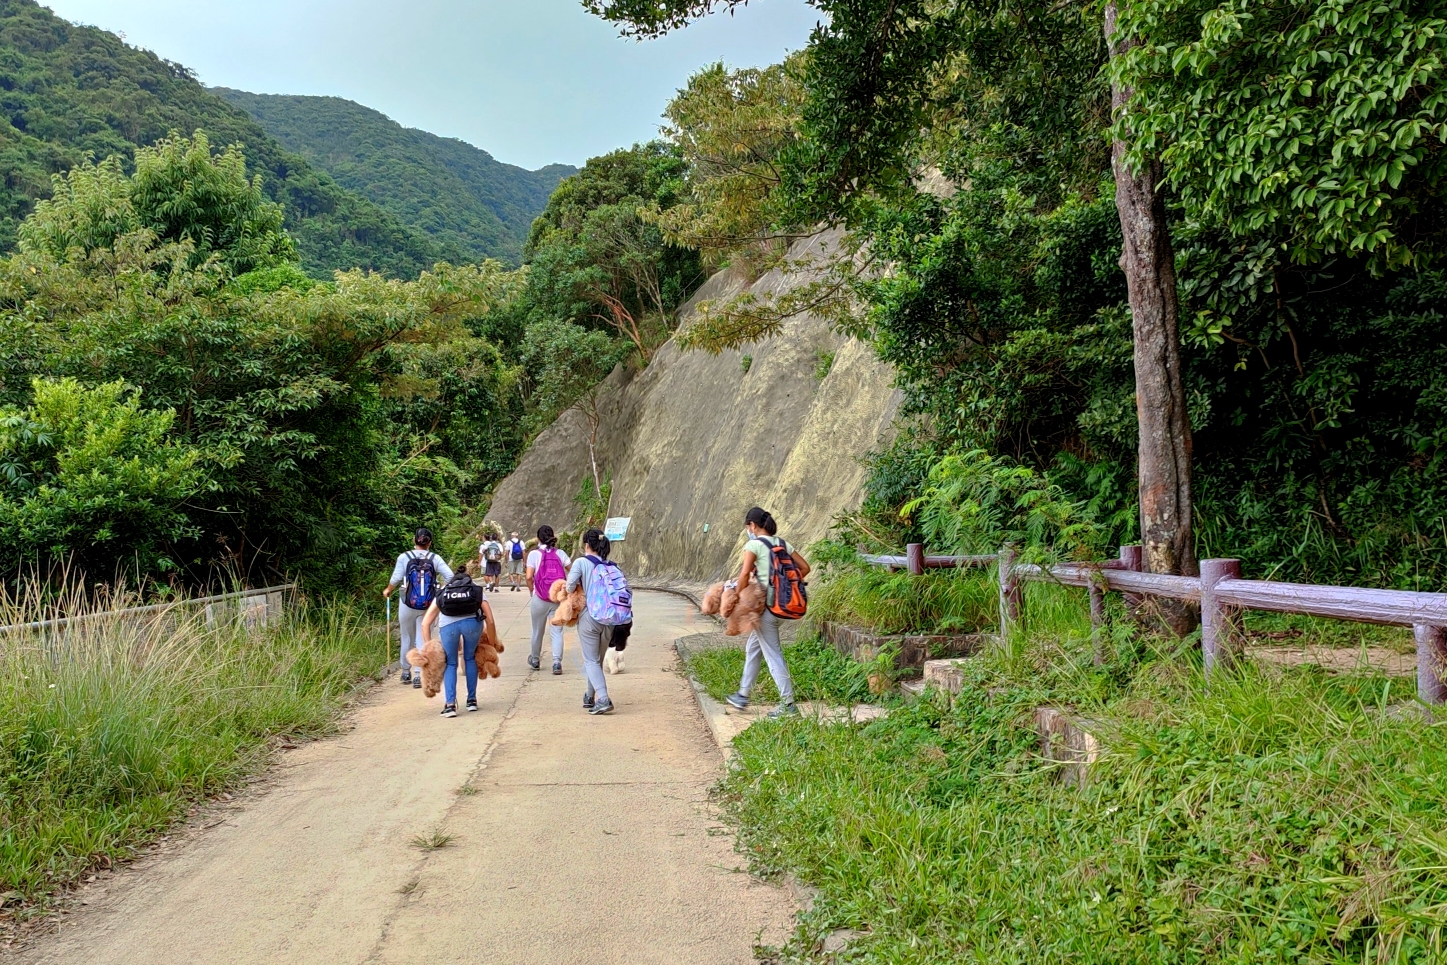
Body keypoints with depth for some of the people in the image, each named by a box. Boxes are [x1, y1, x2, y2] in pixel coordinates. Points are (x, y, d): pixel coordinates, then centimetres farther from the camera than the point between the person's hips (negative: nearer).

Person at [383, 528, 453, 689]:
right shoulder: (435, 559, -3)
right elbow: (450, 577, -10)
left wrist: (387, 591, 11)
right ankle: (419, 675, -1)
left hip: (408, 605, 0)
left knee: (407, 639, 16)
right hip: (428, 606, 0)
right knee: (423, 640, 6)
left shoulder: (404, 557, -6)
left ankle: (406, 671, 30)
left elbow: (395, 580, -9)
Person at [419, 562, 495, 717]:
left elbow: (425, 623, 24)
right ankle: (471, 700, 28)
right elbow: (490, 620, 20)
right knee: (470, 658, 26)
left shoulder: (442, 593, 34)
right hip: (472, 622, 0)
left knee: (450, 663, 19)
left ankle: (450, 704, 4)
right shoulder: (477, 590, 32)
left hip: (447, 625, 0)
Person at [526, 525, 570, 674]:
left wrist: (532, 589, 7)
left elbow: (529, 577, -11)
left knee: (537, 631, 16)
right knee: (557, 631, 4)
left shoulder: (534, 554, -6)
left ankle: (535, 660, 34)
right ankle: (557, 662, -10)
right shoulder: (560, 553, 0)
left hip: (540, 599, -1)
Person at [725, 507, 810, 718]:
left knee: (772, 653, -2)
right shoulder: (781, 543, 11)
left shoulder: (754, 545, -10)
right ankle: (743, 695, 31)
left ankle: (788, 703, -2)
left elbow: (745, 574, -21)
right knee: (753, 647, 21)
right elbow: (804, 568, 11)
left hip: (765, 604, -8)